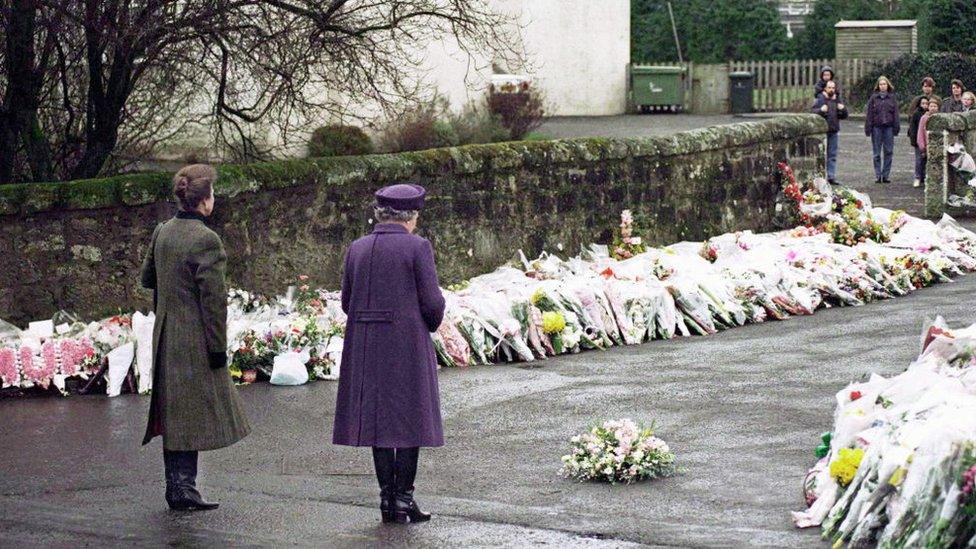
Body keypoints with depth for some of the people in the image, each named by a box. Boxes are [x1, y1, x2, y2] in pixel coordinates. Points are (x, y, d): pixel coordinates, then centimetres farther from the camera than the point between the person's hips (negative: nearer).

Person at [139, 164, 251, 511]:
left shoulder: (162, 232, 6)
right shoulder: (205, 240, -17)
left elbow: (147, 278, 18)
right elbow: (213, 298, -17)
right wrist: (218, 346, -13)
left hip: (165, 336, 8)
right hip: (194, 339, -8)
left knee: (174, 414, 14)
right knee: (194, 414, -1)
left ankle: (176, 487, 19)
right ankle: (184, 489, -1)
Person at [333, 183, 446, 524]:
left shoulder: (357, 249, 6)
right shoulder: (417, 247, -8)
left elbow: (347, 302, 8)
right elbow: (432, 302, -11)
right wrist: (431, 324, 10)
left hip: (366, 344, 5)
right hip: (408, 343, -5)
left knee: (379, 417, 11)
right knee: (409, 418, 3)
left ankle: (387, 499, 10)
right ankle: (404, 497, -1)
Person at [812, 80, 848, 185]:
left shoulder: (837, 100, 13)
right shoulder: (820, 99, -1)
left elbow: (844, 116, 16)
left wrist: (843, 109, -4)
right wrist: (821, 110, -27)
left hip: (833, 131, 5)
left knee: (832, 155, 5)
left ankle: (831, 176, 8)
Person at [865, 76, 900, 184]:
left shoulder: (892, 98, 7)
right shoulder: (874, 97, 4)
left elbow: (896, 113, 6)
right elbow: (869, 113, 2)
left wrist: (896, 127, -1)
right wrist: (868, 128, -3)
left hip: (888, 127, 1)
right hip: (877, 127, -1)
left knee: (888, 152, 1)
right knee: (877, 153, 2)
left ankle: (886, 175, 6)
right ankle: (878, 175, 6)